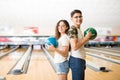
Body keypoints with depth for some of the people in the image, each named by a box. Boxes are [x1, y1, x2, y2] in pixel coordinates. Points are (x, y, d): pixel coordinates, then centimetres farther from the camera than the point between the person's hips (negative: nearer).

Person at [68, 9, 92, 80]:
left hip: (80, 60, 10)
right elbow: (75, 47, -27)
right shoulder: (72, 29, -17)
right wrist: (87, 37, -18)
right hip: (76, 60, -10)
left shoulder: (78, 29, 12)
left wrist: (87, 38, 7)